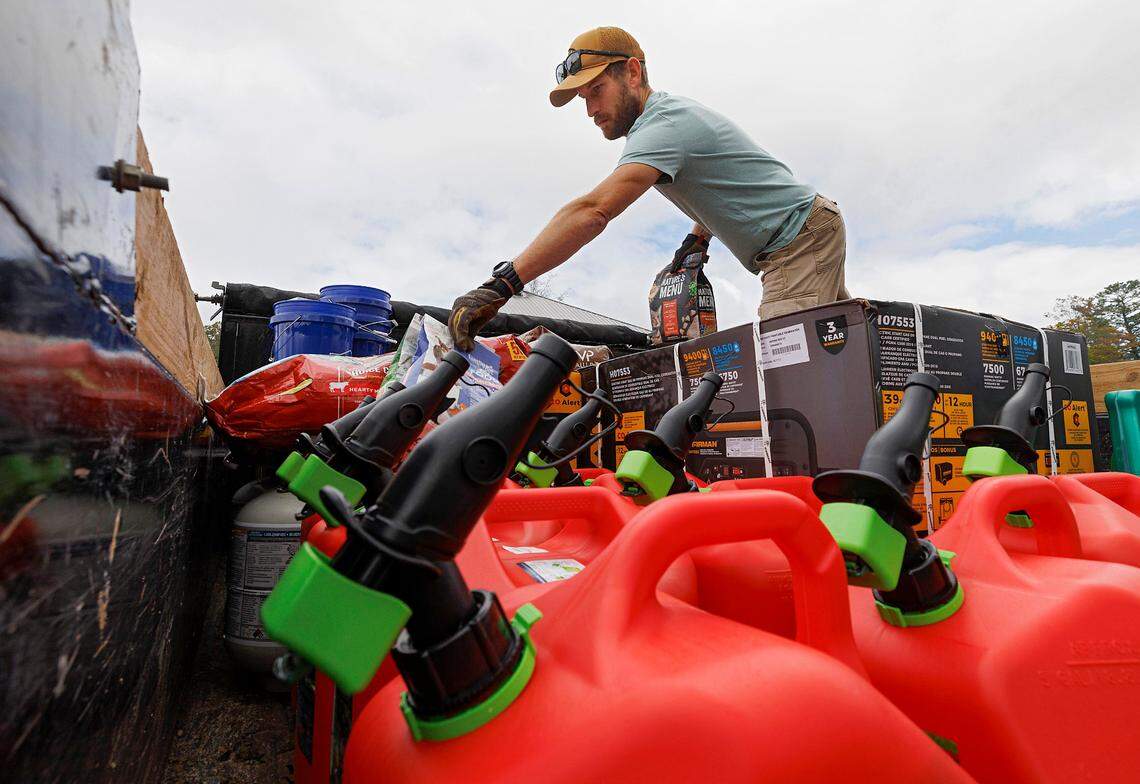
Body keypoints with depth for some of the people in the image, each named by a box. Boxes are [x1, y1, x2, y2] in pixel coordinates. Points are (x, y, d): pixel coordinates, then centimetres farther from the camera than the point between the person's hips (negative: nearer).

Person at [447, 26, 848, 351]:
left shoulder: (664, 125, -25)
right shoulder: (669, 111, 10)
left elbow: (591, 212, -39)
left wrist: (501, 284, -43)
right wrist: (698, 237, 9)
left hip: (805, 235, -10)